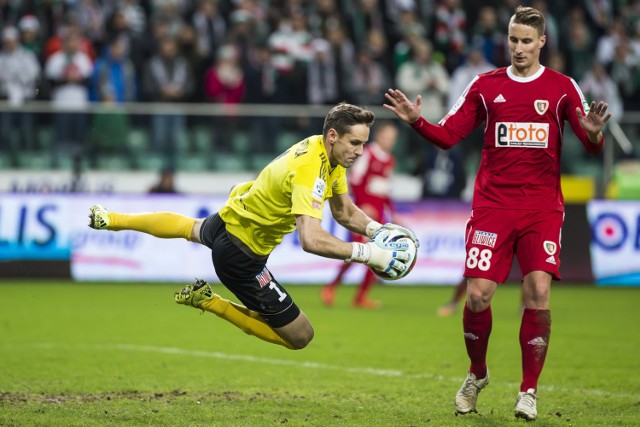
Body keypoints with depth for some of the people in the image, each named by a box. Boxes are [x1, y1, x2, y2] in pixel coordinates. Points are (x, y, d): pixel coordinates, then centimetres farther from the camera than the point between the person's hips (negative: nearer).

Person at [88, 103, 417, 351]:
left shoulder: (331, 156, -6)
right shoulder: (310, 171, -35)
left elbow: (345, 213, 4)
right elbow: (311, 240, -47)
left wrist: (377, 229, -13)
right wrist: (368, 254, -45)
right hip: (240, 255, -10)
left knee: (191, 228, 43)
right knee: (300, 336, -8)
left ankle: (110, 219, 57)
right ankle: (210, 302, -1)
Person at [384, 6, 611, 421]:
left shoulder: (562, 87, 3)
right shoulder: (486, 86, 7)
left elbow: (592, 145, -3)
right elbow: (448, 135, 7)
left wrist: (593, 133, -26)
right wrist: (417, 121, -11)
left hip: (543, 207, -1)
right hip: (492, 206, 1)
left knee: (538, 293, -14)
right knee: (478, 294, -7)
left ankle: (529, 391, -2)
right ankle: (476, 375, 19)